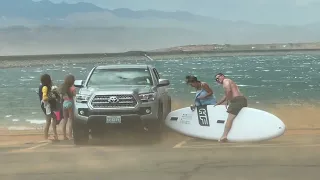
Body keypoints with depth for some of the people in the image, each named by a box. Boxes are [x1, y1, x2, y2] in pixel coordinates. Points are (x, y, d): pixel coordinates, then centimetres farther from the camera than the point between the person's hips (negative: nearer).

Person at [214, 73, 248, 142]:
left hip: (237, 100, -10)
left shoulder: (226, 80, 1)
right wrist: (217, 104, 39)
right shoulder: (229, 82, 32)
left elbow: (228, 90, -20)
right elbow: (226, 96, 39)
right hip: (243, 100, 10)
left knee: (230, 118, -13)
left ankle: (224, 136, -19)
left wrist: (229, 101, -11)